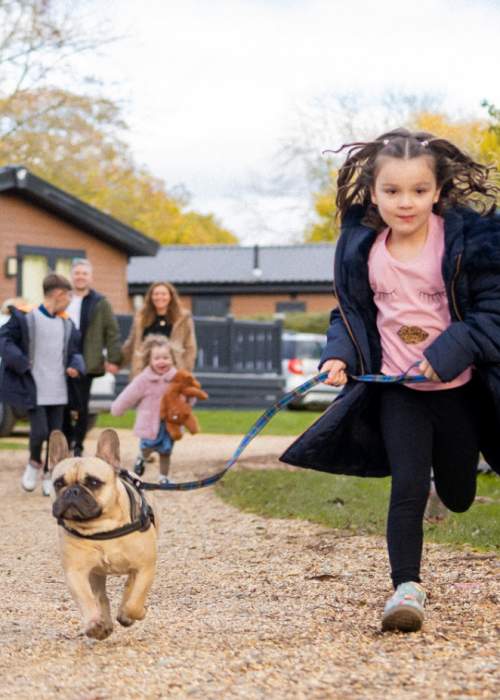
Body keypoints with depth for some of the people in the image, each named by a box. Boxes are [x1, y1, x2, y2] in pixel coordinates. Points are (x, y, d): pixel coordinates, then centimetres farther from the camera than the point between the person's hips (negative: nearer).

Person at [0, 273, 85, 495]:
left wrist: (75, 366, 0)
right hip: (33, 389, -6)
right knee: (39, 431, -12)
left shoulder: (66, 323, 12)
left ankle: (49, 476, 18)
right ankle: (34, 463, 17)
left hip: (57, 391, 6)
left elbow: (73, 351, 20)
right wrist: (20, 362, -17)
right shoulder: (25, 316, -9)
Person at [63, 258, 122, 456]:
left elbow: (112, 332, 0)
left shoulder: (100, 303, 2)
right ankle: (64, 446, 17)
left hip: (86, 364, -3)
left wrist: (113, 359, -6)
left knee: (81, 407, -1)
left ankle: (78, 448, 8)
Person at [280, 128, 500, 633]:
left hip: (459, 388, -1)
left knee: (457, 497, 16)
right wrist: (339, 355, -10)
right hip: (397, 390, 1)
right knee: (408, 486, -12)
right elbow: (348, 312, 8)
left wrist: (450, 353, -27)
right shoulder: (362, 249, -4)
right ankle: (406, 587, -1)